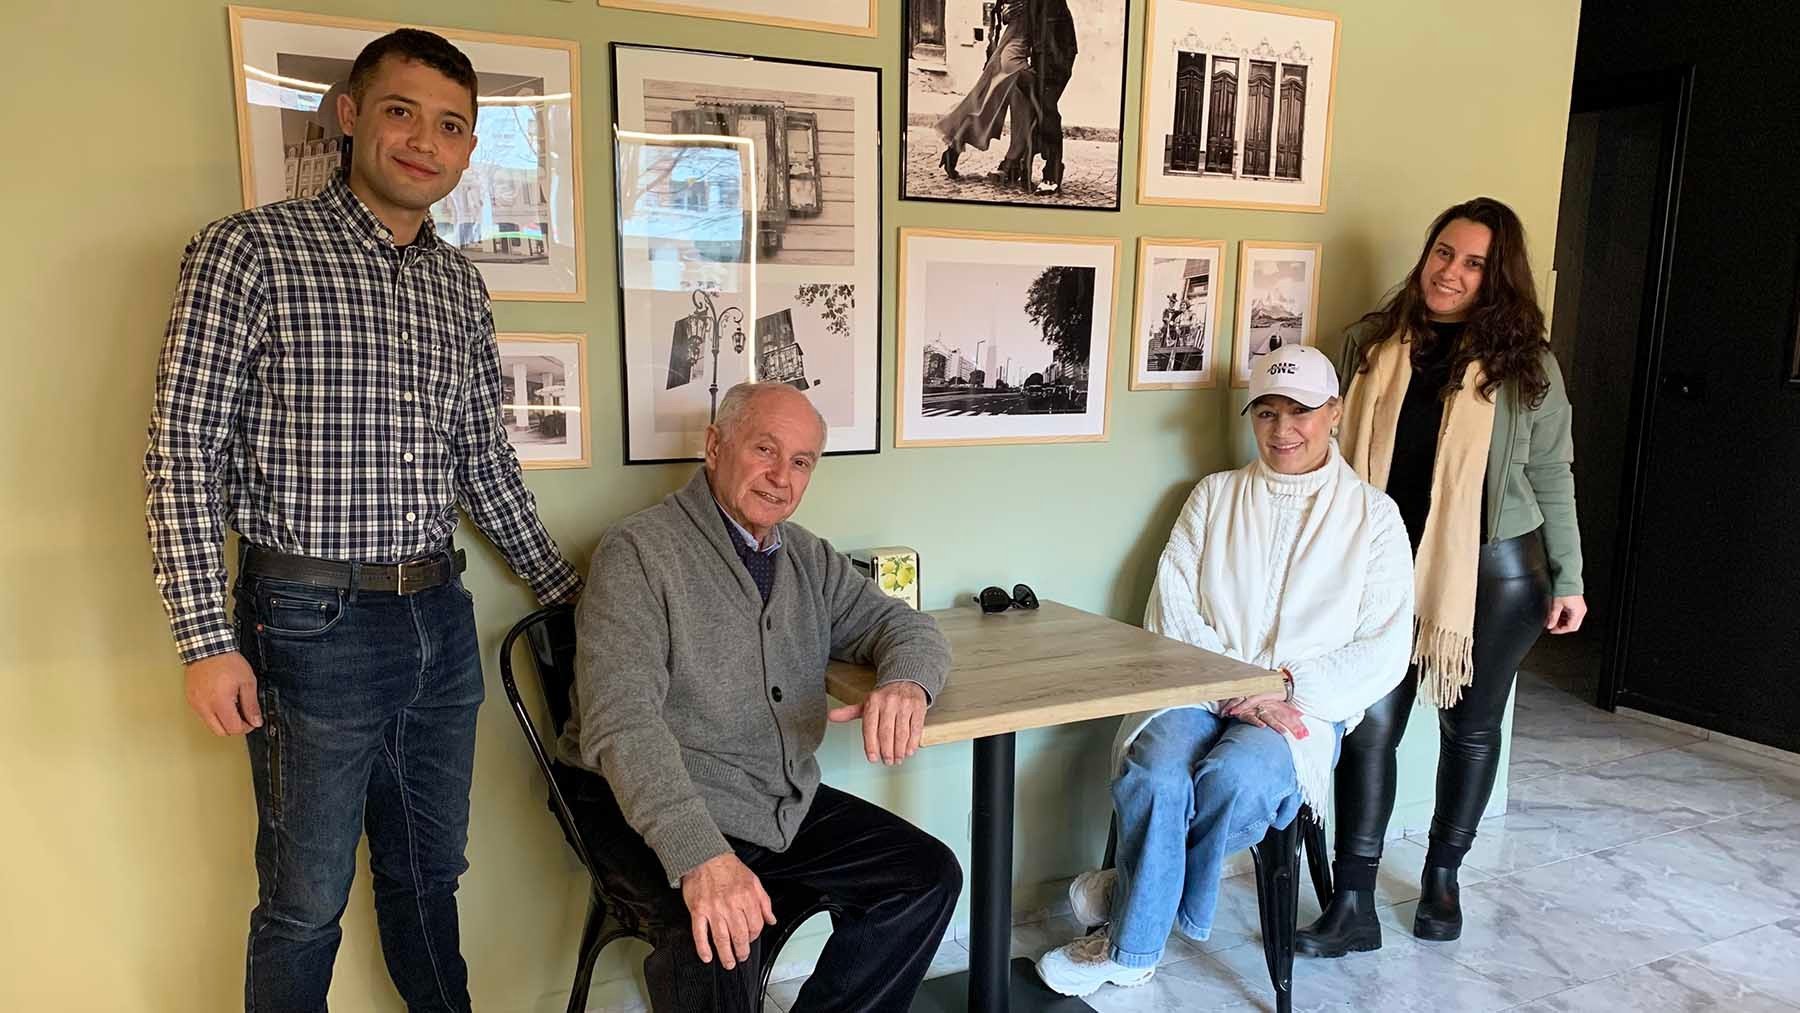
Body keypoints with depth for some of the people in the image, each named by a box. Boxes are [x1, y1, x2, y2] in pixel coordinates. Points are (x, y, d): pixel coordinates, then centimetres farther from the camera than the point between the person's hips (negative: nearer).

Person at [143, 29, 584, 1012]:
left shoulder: (459, 283, 9)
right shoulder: (251, 249, -8)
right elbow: (183, 452, -9)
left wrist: (566, 587, 17)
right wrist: (206, 640, -13)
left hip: (441, 618, 5)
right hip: (313, 624, -5)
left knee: (429, 873, 19)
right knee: (306, 900, 10)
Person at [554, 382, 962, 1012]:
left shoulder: (809, 559, 10)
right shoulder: (638, 552, -13)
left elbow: (903, 625, 12)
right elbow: (621, 721, -23)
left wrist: (905, 683, -15)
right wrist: (699, 856, -38)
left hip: (786, 803, 7)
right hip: (655, 810, -7)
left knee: (926, 876, -4)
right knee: (720, 936, -33)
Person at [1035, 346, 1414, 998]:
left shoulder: (1372, 515, 9)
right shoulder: (1215, 497, 13)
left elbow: (1383, 652, 2)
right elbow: (1172, 612, 4)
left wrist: (1286, 685, -13)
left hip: (1305, 703, -1)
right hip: (1199, 691, 1)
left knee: (1237, 777, -34)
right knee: (1155, 777, -31)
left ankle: (1136, 894, -7)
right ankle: (1131, 952, -9)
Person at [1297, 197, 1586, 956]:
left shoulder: (1524, 362, -3)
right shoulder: (1374, 345, 2)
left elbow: (1552, 478, 1)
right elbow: (1344, 453, 8)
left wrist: (1566, 579, 0)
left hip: (1495, 572, -1)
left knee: (1470, 726, 12)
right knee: (1371, 724, -3)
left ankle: (1442, 876, 33)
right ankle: (1353, 906, 5)